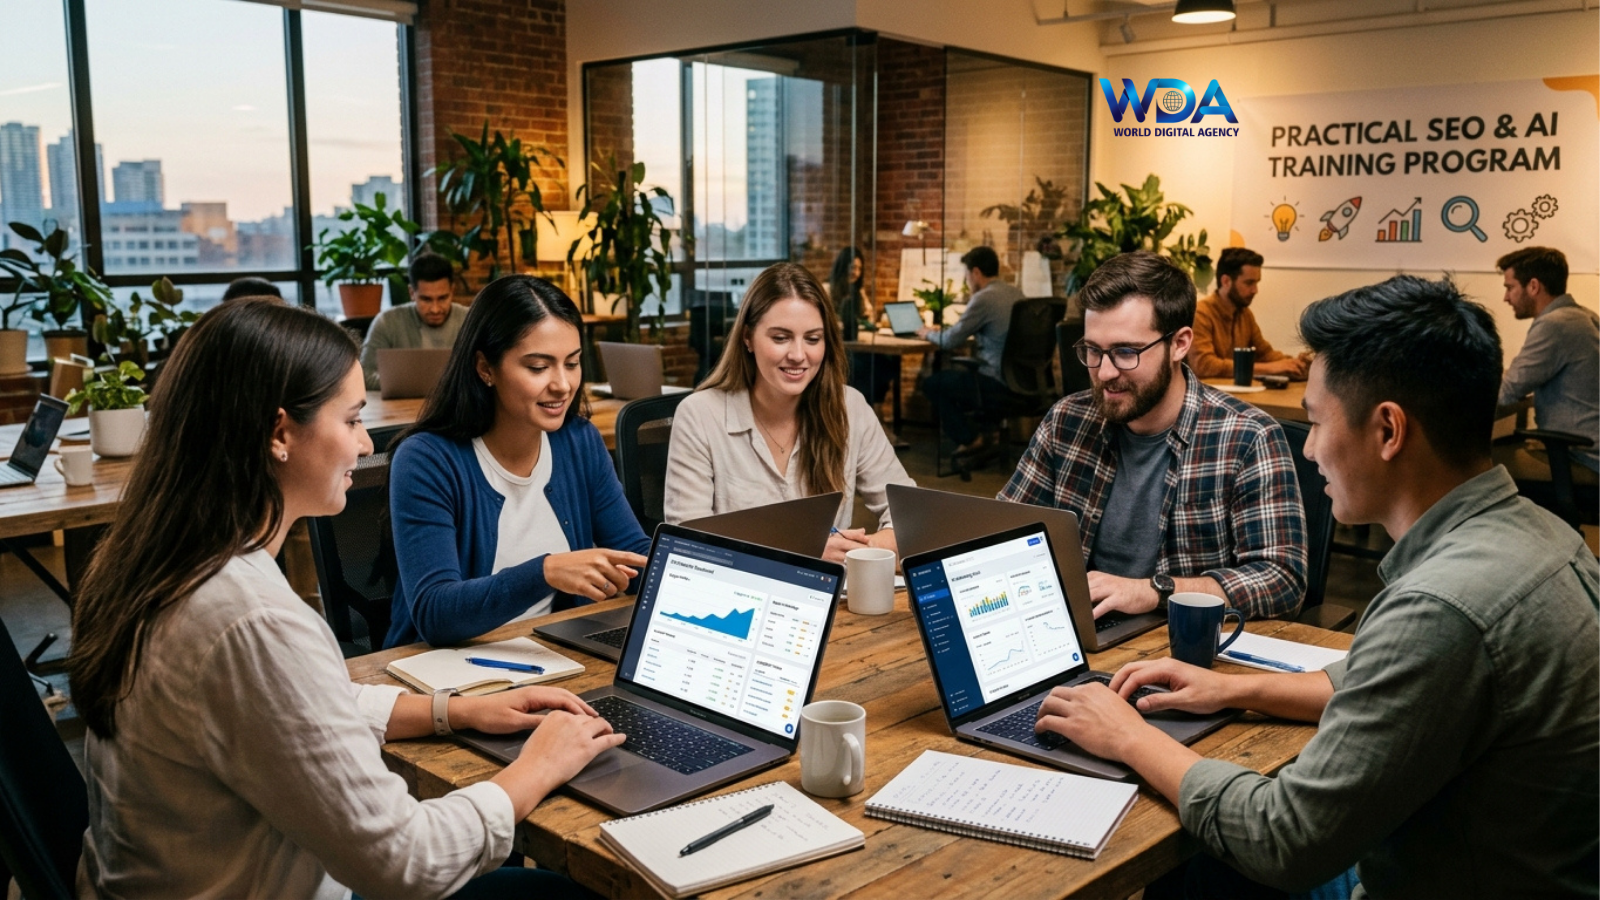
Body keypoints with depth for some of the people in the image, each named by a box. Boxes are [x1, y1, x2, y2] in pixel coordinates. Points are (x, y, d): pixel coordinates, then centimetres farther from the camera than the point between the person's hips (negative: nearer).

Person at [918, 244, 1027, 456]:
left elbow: (950, 341, -11)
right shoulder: (1016, 294, 10)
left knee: (933, 383, 8)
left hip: (999, 383, -9)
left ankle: (970, 439, 12)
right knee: (955, 374, 28)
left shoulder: (984, 298, -16)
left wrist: (928, 334, 11)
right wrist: (941, 330, 25)